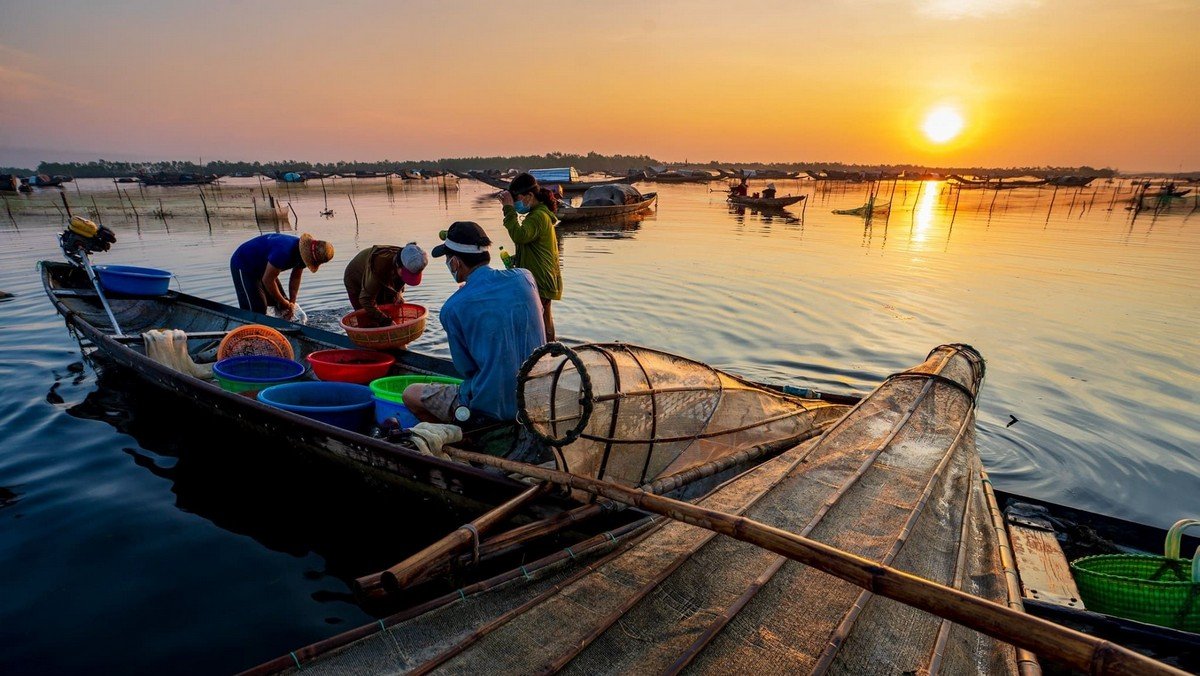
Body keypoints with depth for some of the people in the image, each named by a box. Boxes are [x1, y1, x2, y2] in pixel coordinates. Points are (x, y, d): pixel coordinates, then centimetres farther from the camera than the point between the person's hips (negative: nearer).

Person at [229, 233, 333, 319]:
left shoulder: (303, 250, -13)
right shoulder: (284, 252, -40)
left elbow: (295, 277, -2)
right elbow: (267, 280, -32)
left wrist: (292, 302, -10)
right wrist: (283, 303, -20)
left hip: (261, 267, 8)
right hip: (243, 265, -8)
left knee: (280, 302, 4)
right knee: (257, 309, -15)